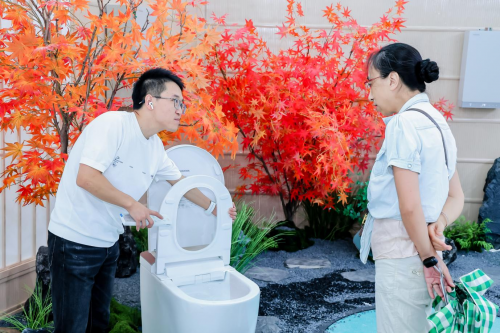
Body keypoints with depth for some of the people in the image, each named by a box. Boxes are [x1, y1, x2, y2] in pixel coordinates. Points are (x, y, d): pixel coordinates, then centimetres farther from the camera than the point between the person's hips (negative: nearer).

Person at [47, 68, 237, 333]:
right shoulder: (112, 124, -20)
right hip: (75, 241, -8)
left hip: (108, 242, 8)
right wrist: (132, 205, -21)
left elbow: (180, 182, 19)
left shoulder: (155, 147, 4)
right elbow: (85, 177, -28)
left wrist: (215, 208, 21)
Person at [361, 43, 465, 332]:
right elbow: (457, 196, 13)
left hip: (403, 257, -9)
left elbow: (409, 206, -20)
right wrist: (439, 223, -4)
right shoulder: (436, 121, 12)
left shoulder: (405, 123, -17)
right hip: (419, 252, 9)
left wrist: (429, 258, -11)